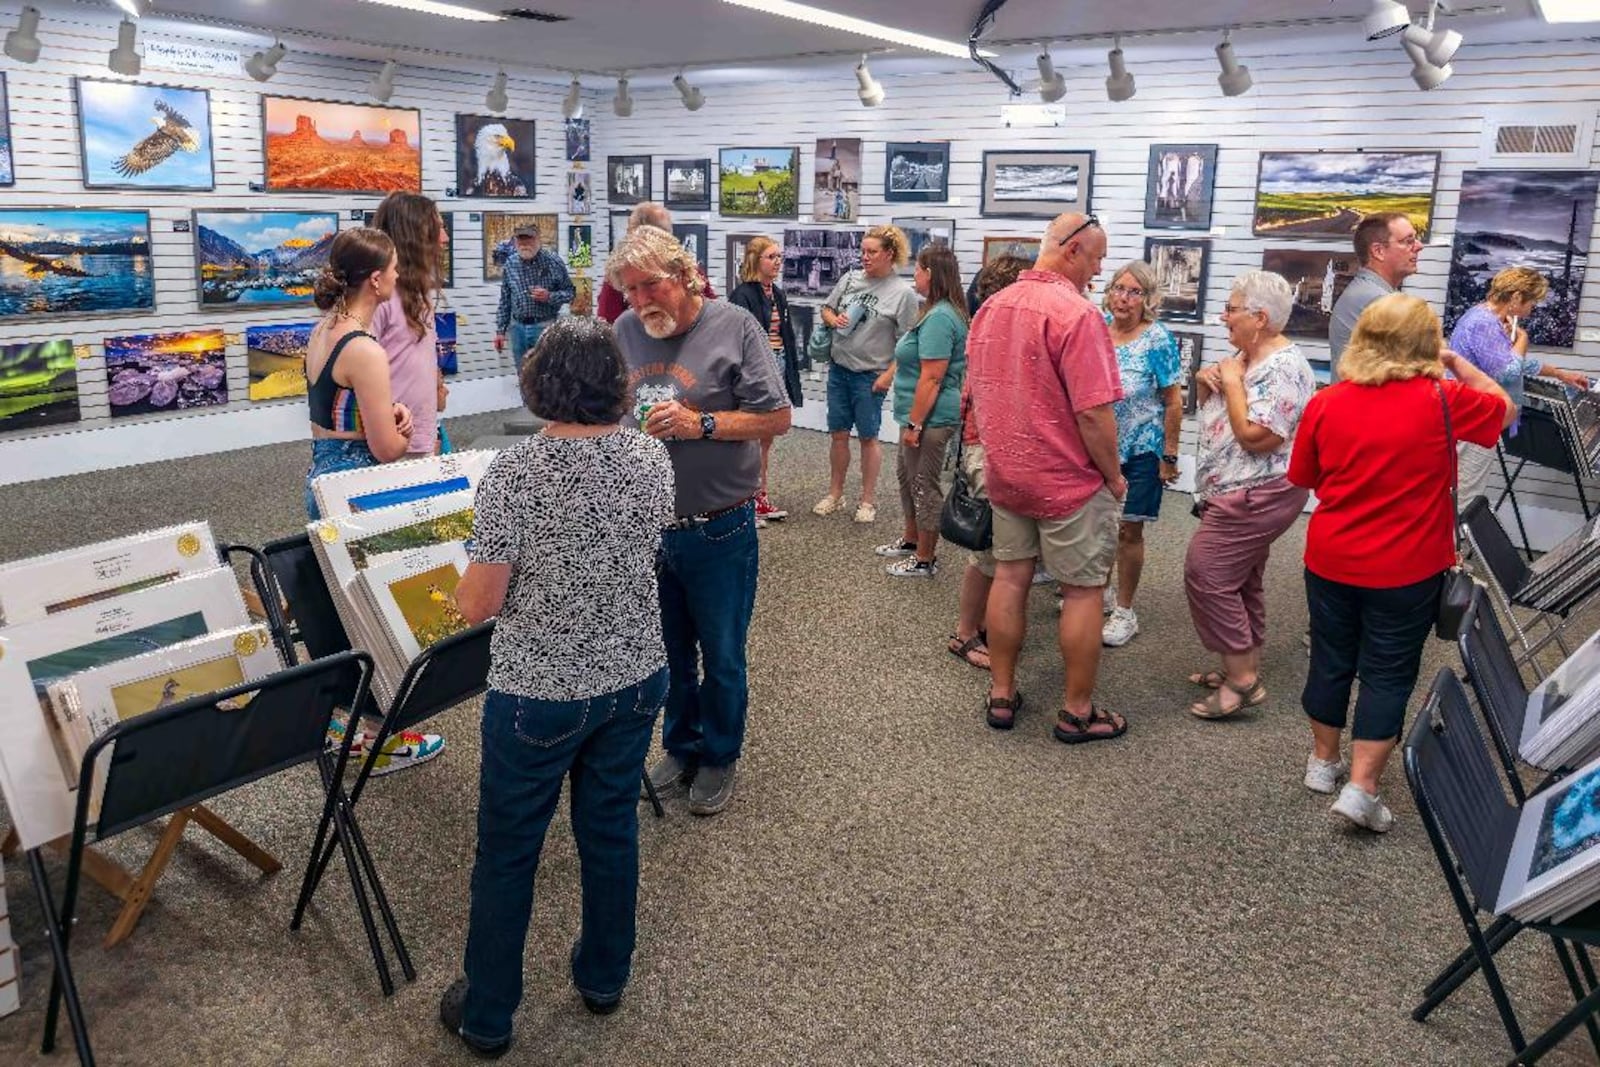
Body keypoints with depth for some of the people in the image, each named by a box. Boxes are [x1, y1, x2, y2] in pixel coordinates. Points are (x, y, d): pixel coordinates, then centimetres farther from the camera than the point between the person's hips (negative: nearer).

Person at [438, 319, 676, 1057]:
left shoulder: (514, 473, -20)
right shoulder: (653, 459, -5)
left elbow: (477, 605, -15)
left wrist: (466, 582, 6)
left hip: (539, 693, -4)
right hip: (635, 678, 5)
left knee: (507, 850, 13)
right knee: (611, 828, 21)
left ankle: (487, 1016, 29)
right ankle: (604, 978, 39)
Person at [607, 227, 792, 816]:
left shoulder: (734, 327, -9)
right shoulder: (625, 332, 4)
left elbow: (776, 417, -10)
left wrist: (701, 423, -19)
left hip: (719, 532, -4)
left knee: (721, 657, 10)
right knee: (669, 651, 19)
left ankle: (719, 756, 31)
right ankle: (679, 745, 39)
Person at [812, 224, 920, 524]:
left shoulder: (903, 292, -9)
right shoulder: (850, 278, 4)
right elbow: (826, 309, 16)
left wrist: (889, 374, -15)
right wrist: (833, 320, -6)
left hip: (870, 374, -5)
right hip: (839, 368, 5)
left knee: (868, 437, 6)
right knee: (838, 434, 12)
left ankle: (868, 501, 17)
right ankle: (835, 494, 25)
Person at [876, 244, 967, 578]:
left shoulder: (939, 318, -22)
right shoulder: (939, 312, 12)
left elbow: (931, 379, -25)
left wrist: (914, 424, -22)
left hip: (930, 418, -10)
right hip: (920, 414, 10)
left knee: (924, 486, 2)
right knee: (907, 475, 23)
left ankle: (924, 560, 15)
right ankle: (911, 540, 39)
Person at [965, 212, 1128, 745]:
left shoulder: (991, 307, 4)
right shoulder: (1076, 313, -21)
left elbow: (977, 391, 12)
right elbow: (1094, 414, -23)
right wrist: (1114, 476, -9)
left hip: (1005, 475, 7)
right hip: (1068, 481, -7)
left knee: (1009, 578, 15)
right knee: (1082, 592, 6)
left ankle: (1002, 695, 24)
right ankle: (1077, 712, 15)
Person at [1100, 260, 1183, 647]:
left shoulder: (1157, 340, -12)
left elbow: (1173, 403, -9)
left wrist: (1169, 456, -10)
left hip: (1140, 451, -4)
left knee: (1128, 530, 3)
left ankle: (1124, 611, 16)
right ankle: (1100, 589, 34)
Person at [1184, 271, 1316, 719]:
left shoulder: (1283, 368, -20)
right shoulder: (1245, 357, 11)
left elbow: (1256, 437, -27)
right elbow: (1213, 411, 21)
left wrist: (1232, 381, -18)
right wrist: (1205, 382, 0)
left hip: (1256, 496, -10)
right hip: (1239, 493, 11)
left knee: (1206, 574, -12)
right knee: (1239, 580, 16)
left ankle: (1242, 680, -5)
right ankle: (1243, 668, 27)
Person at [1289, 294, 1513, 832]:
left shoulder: (1325, 403, -6)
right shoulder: (1441, 400, -13)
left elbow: (1303, 478, 6)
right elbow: (1505, 408, 7)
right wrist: (1460, 365, 15)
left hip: (1331, 561, 3)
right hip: (1405, 570, -3)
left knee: (1330, 660, 17)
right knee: (1387, 674, 7)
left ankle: (1323, 760, 33)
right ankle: (1360, 789, 6)